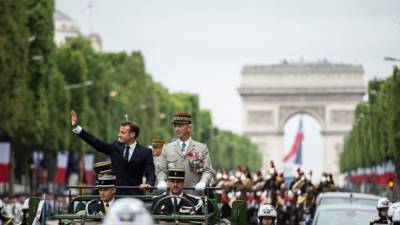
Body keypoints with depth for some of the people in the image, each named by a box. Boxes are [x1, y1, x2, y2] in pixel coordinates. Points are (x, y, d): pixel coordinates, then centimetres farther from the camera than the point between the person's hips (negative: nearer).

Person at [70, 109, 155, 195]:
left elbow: (150, 173, -3)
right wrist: (76, 127, 3)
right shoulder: (115, 147, 10)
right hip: (115, 194, 3)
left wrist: (148, 184, -26)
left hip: (134, 194, -3)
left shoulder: (146, 152, 0)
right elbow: (95, 142, 8)